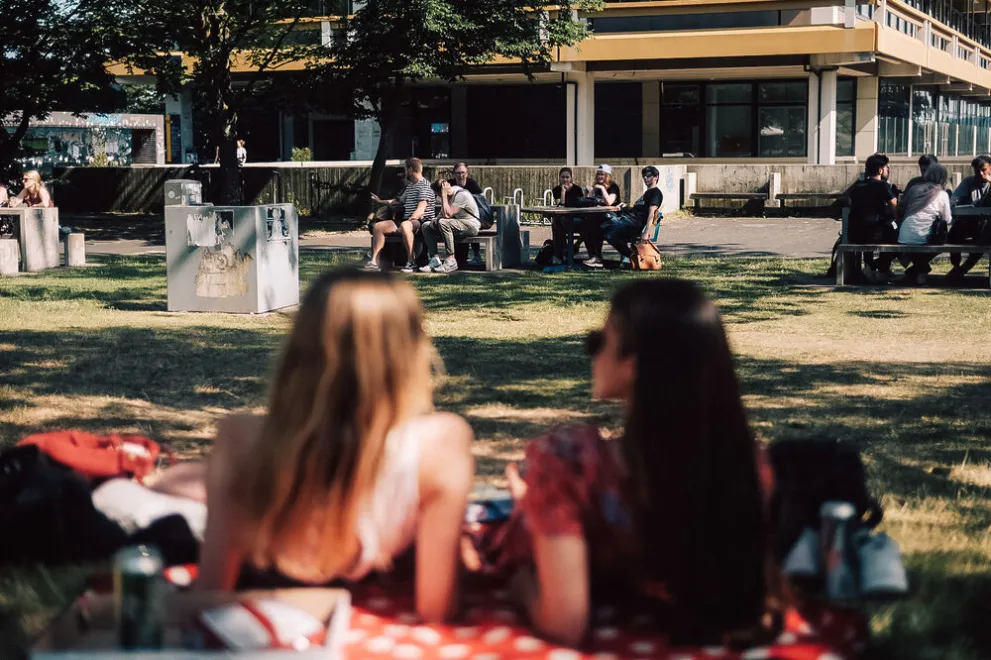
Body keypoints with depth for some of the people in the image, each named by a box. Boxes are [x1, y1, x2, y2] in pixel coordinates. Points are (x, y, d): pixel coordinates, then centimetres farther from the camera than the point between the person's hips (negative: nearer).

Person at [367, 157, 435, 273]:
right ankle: (374, 261, -10)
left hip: (421, 221, -10)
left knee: (405, 226, -42)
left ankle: (410, 262, -35)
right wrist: (380, 201, 46)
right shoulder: (409, 186, 23)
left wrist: (410, 220, -28)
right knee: (378, 226, 1)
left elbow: (421, 209, -18)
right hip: (407, 220, 10)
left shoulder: (424, 185, -7)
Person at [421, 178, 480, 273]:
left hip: (471, 225, -10)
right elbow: (443, 214, 14)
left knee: (443, 223, -34)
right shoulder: (449, 195, 4)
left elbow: (447, 214, -30)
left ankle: (451, 261, -31)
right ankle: (435, 260, -9)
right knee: (426, 226, 2)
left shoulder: (462, 195, -23)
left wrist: (444, 195, -25)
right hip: (457, 224, 10)